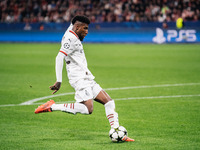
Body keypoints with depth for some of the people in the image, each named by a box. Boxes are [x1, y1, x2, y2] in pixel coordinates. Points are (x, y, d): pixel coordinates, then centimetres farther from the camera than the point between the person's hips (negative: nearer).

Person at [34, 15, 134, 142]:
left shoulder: (74, 37, 18)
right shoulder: (71, 39, -11)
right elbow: (59, 58, -21)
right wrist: (59, 81, -26)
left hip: (87, 79, 10)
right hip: (79, 79, -10)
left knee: (109, 102, 4)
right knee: (88, 109, -25)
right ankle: (52, 107, -18)